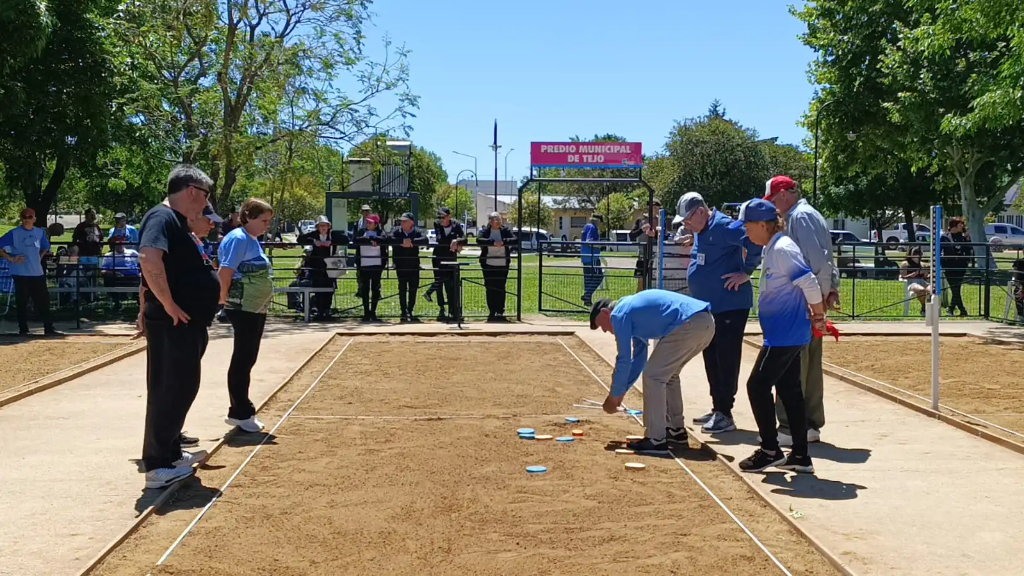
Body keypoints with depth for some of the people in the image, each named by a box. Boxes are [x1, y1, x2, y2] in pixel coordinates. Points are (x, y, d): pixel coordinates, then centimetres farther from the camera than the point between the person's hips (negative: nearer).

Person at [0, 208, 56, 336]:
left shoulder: (40, 233, 8)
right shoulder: (14, 233, -5)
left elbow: (45, 248, 24)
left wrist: (39, 258, 11)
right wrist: (11, 259, -12)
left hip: (37, 273, 3)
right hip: (20, 273, -3)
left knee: (43, 300, 3)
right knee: (21, 302, 2)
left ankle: (48, 328, 8)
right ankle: (23, 329, 11)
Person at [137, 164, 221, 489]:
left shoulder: (177, 222, 17)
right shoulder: (162, 218, -15)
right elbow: (149, 260, -31)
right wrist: (170, 306, -27)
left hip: (188, 323, 11)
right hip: (173, 324, -11)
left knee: (181, 388, 18)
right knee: (170, 391, -6)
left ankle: (171, 453, 29)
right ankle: (156, 466, 0)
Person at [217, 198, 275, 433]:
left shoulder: (253, 240, 14)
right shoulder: (238, 239, -14)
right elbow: (225, 272, -21)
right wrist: (224, 298, -11)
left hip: (257, 308, 9)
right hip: (243, 309, -9)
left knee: (248, 360, 13)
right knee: (242, 360, -3)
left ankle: (243, 411, 20)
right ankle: (239, 412, 5)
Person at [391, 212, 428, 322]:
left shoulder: (417, 232, -1)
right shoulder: (396, 231, 0)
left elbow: (425, 240, -19)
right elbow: (389, 239, -17)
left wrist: (411, 241, -29)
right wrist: (402, 241, -26)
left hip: (414, 265, 1)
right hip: (401, 266, -1)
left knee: (413, 288, 6)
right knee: (402, 289, 0)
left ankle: (410, 311, 21)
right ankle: (404, 312, 5)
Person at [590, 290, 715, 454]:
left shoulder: (619, 314, 1)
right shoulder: (634, 310, 29)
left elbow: (624, 359, -1)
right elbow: (639, 357, 34)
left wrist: (614, 396, 10)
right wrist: (621, 391, 34)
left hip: (690, 325, -10)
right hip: (706, 323, 10)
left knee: (653, 376, 0)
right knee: (667, 374, 25)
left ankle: (656, 440, 1)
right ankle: (676, 430, 32)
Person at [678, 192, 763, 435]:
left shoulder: (722, 227, -17)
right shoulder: (700, 232, 13)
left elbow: (755, 241, -27)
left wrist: (746, 273, -21)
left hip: (730, 306, -10)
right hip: (708, 307, 10)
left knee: (726, 360, -5)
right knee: (712, 360, 15)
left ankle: (725, 415, 0)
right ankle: (717, 409, 25)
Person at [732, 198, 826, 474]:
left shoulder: (782, 249, -18)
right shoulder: (772, 249, 13)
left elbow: (809, 282, -22)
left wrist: (818, 316, -11)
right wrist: (813, 315, 15)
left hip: (785, 334, -10)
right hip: (788, 334, 10)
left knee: (758, 386, -4)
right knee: (789, 390, 13)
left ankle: (770, 450, 6)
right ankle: (800, 456, 19)